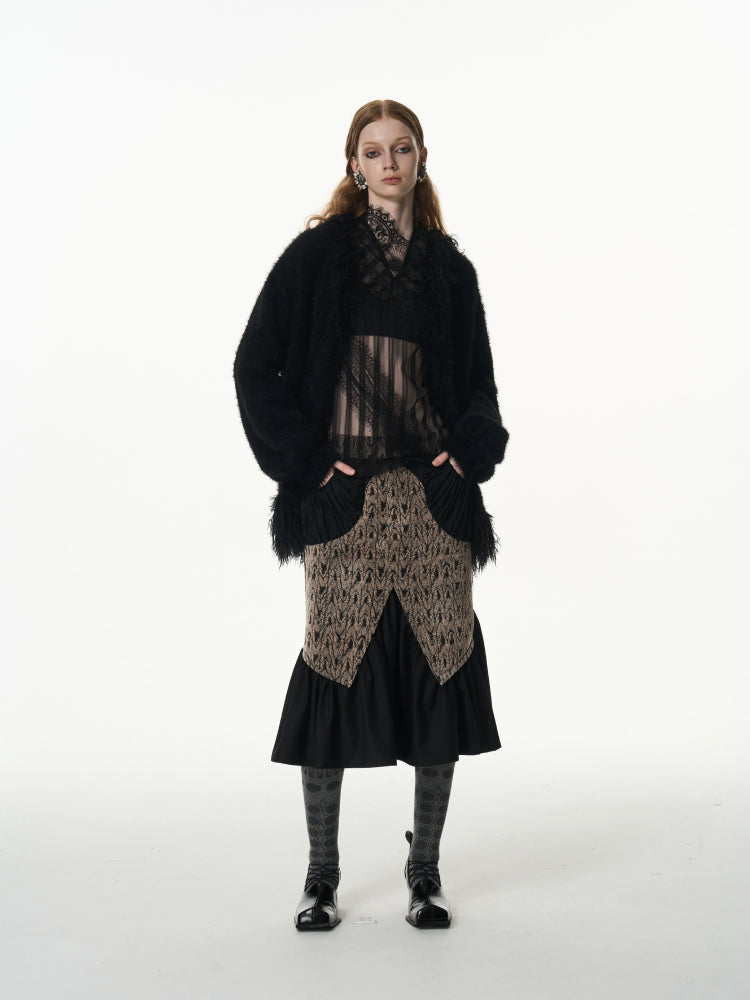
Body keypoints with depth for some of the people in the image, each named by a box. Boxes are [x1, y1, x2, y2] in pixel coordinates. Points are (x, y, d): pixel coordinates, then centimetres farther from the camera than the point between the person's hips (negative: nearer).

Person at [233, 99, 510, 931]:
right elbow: (257, 365, 1)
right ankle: (321, 873, 16)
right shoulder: (317, 254, 4)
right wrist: (303, 458, -7)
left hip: (433, 490, 3)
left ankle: (425, 871, 17)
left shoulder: (449, 267, 13)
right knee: (335, 661, -1)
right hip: (346, 491, -3)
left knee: (440, 663, 2)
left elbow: (478, 380, 17)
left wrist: (469, 450, -1)